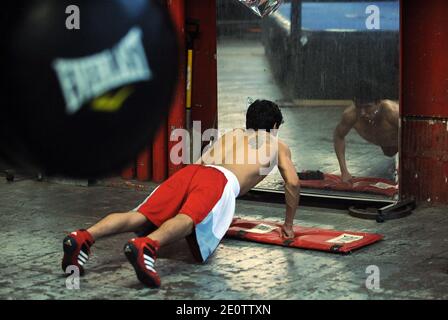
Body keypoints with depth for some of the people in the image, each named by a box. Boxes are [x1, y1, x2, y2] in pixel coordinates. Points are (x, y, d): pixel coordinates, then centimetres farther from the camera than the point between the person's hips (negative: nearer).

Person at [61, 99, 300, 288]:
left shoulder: (231, 134, 43)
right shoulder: (278, 145, 32)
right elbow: (293, 183, 22)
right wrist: (288, 225, 35)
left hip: (190, 170, 5)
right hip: (222, 181, -4)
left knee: (139, 217, -14)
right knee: (187, 221, -31)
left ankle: (84, 238, -38)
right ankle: (145, 246, -63)